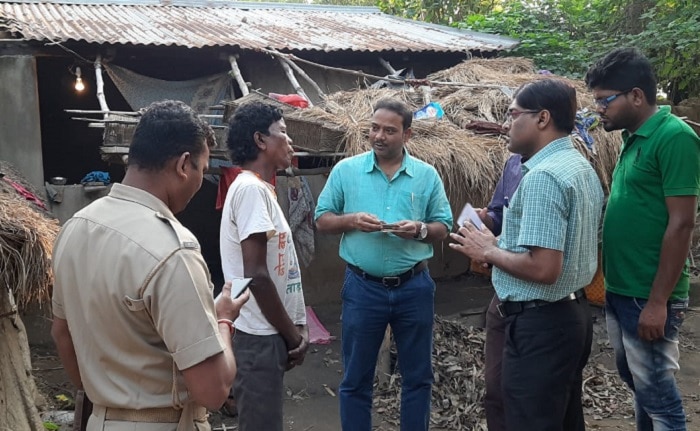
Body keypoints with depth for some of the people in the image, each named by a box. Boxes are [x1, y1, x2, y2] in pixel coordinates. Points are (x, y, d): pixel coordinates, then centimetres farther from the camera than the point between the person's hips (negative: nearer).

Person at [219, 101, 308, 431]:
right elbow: (256, 275, -22)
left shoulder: (260, 188, 13)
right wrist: (292, 334, -12)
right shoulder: (250, 188, -17)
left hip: (268, 333, 9)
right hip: (260, 336, -9)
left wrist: (295, 327, 8)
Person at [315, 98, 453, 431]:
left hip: (414, 287, 1)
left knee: (417, 376, 14)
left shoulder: (427, 175, 2)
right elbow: (322, 220, 3)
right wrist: (351, 220, -16)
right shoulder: (345, 170, 0)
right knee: (356, 378, 11)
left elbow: (443, 228, 4)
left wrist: (420, 229, -17)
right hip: (363, 287, -1)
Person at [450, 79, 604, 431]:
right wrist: (502, 243, 12)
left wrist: (489, 251, -12)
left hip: (540, 324, -10)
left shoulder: (542, 176, -21)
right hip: (574, 314, 10)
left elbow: (543, 268, -27)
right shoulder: (581, 167, 10)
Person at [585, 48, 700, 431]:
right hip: (618, 290, 9)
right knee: (635, 381, 21)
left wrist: (658, 302, -20)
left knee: (656, 392, 4)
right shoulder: (633, 138, 10)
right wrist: (608, 280, 15)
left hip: (646, 297, -9)